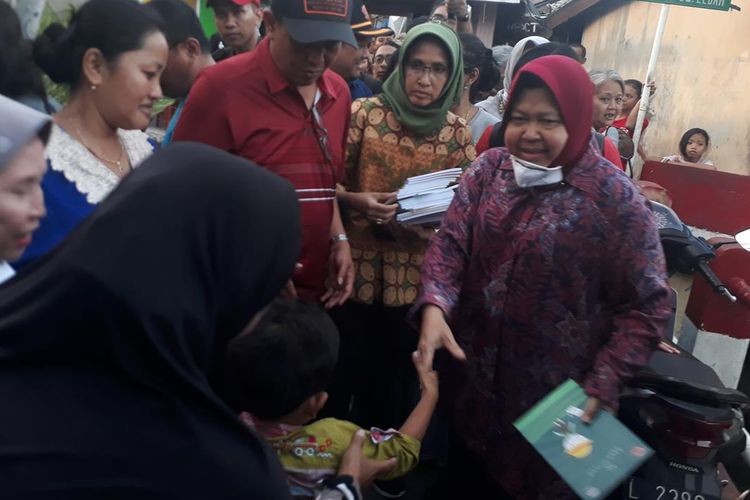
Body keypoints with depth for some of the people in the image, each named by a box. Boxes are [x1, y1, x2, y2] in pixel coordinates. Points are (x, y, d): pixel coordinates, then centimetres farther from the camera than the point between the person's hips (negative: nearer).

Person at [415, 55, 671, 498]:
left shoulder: (615, 197, -13)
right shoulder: (489, 169, -1)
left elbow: (647, 304, -9)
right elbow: (450, 243, -6)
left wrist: (602, 385, -16)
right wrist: (434, 306, -25)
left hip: (556, 393, -3)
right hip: (473, 375, 4)